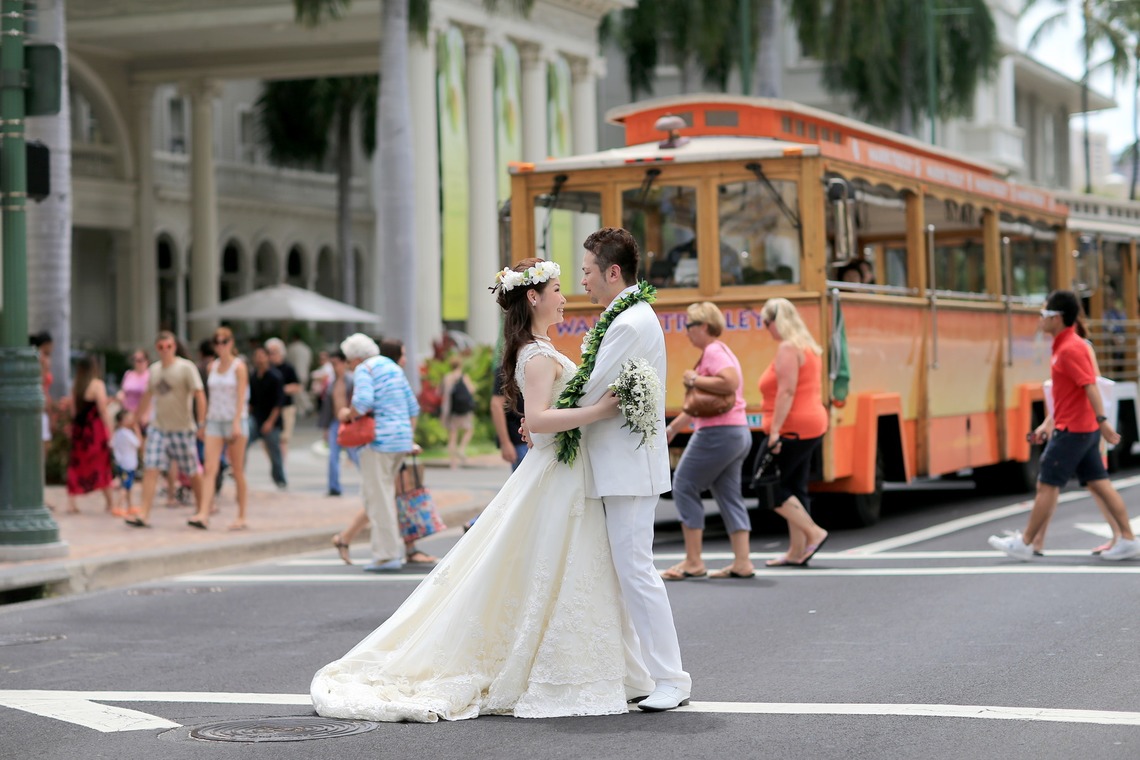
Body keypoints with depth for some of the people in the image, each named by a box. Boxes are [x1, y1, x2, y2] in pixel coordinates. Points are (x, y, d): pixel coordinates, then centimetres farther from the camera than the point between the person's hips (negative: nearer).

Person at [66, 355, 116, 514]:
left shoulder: (75, 385, 7)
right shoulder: (97, 385, -10)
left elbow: (74, 407, 4)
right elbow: (103, 410, -13)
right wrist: (109, 431, -11)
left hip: (78, 427, 5)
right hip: (95, 428, -5)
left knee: (76, 465, 8)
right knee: (101, 465, 4)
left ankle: (71, 501, 1)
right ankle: (110, 503, 12)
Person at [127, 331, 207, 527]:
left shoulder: (186, 367, -7)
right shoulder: (154, 370, 11)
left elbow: (199, 394, -13)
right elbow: (147, 397, 23)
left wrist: (201, 423, -20)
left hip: (182, 428, -4)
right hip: (158, 428, 4)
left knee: (193, 473, 6)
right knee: (150, 469, -8)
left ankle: (202, 511, 22)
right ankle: (143, 515, -12)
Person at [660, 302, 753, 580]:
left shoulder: (713, 351, -11)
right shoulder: (720, 351, 20)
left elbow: (730, 382, -30)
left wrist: (694, 380, -19)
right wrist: (673, 427, 25)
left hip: (717, 433, -10)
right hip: (739, 433, 10)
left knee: (684, 487, -2)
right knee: (728, 495, 10)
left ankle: (693, 562, -1)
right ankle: (742, 562, 7)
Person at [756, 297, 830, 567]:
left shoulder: (787, 349, -14)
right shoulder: (808, 347, 16)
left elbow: (786, 391, -22)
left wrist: (775, 429, -24)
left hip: (792, 429, -10)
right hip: (812, 426, 10)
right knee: (794, 489, 10)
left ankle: (814, 532, -8)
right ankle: (797, 552, 9)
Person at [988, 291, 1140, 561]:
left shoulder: (1070, 349, -16)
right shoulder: (1064, 347, 15)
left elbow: (1091, 387, -24)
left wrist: (1102, 420, -30)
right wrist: (1048, 424, 22)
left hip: (1072, 431, -10)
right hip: (1085, 429, 10)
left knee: (1047, 485, -2)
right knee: (1099, 484, 8)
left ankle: (1025, 544, 6)